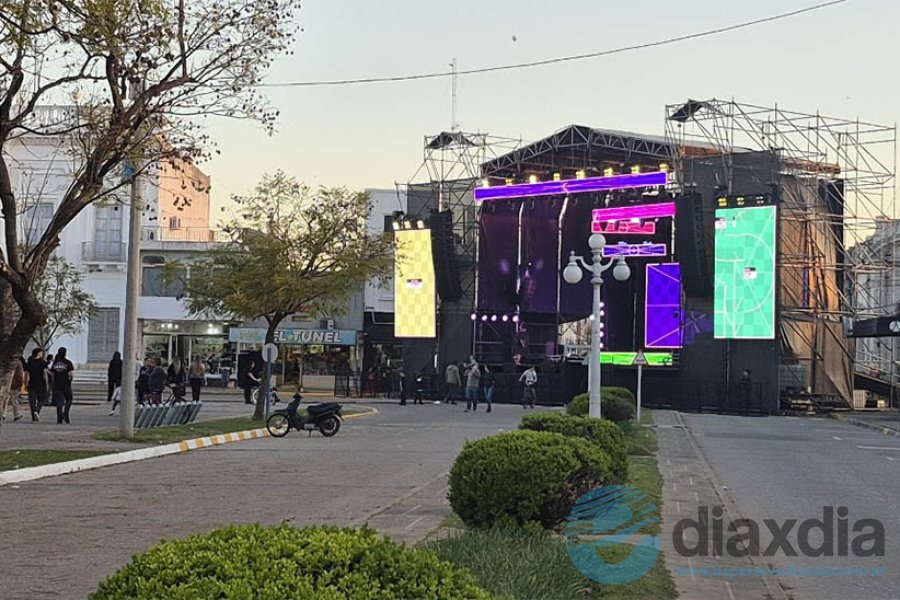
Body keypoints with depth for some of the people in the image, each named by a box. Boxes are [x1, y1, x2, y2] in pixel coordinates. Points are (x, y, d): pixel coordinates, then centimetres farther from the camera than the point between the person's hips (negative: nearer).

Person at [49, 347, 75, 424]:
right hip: (66, 384, -3)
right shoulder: (68, 362, -5)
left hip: (56, 385, 3)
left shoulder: (55, 362, 8)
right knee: (68, 400, 13)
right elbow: (72, 373, -12)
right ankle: (65, 414, -4)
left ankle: (59, 418, -6)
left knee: (59, 402, 3)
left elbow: (51, 373, 8)